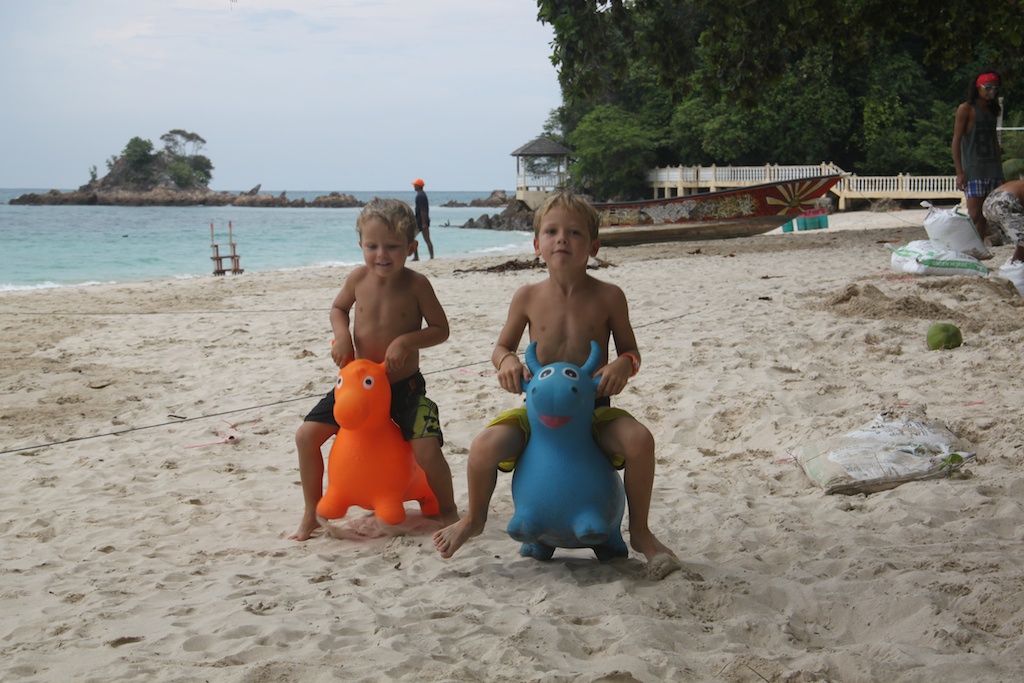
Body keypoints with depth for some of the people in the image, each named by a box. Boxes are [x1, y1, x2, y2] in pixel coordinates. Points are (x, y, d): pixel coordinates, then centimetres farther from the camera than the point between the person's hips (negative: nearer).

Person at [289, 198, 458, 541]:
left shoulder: (416, 284, -14)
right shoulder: (359, 278, -6)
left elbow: (441, 329, -8)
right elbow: (338, 308, 14)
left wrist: (406, 340, -23)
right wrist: (342, 335, -6)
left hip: (405, 386, -3)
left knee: (427, 450, -23)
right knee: (306, 435, -6)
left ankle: (448, 510, 7)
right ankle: (311, 515, 13)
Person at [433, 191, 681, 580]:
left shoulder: (608, 297, -4)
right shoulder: (528, 297, -1)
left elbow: (630, 350, 4)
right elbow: (502, 346, 10)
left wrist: (623, 365, -20)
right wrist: (506, 361, -14)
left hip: (594, 410, -1)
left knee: (639, 439, -30)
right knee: (484, 447, -22)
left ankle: (640, 532, -5)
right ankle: (474, 519, 13)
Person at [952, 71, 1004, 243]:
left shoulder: (992, 110, 18)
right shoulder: (966, 109, -2)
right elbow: (956, 140, -6)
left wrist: (1000, 169, 15)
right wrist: (959, 172, -13)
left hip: (993, 169, 6)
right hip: (973, 170, -6)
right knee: (975, 214, -13)